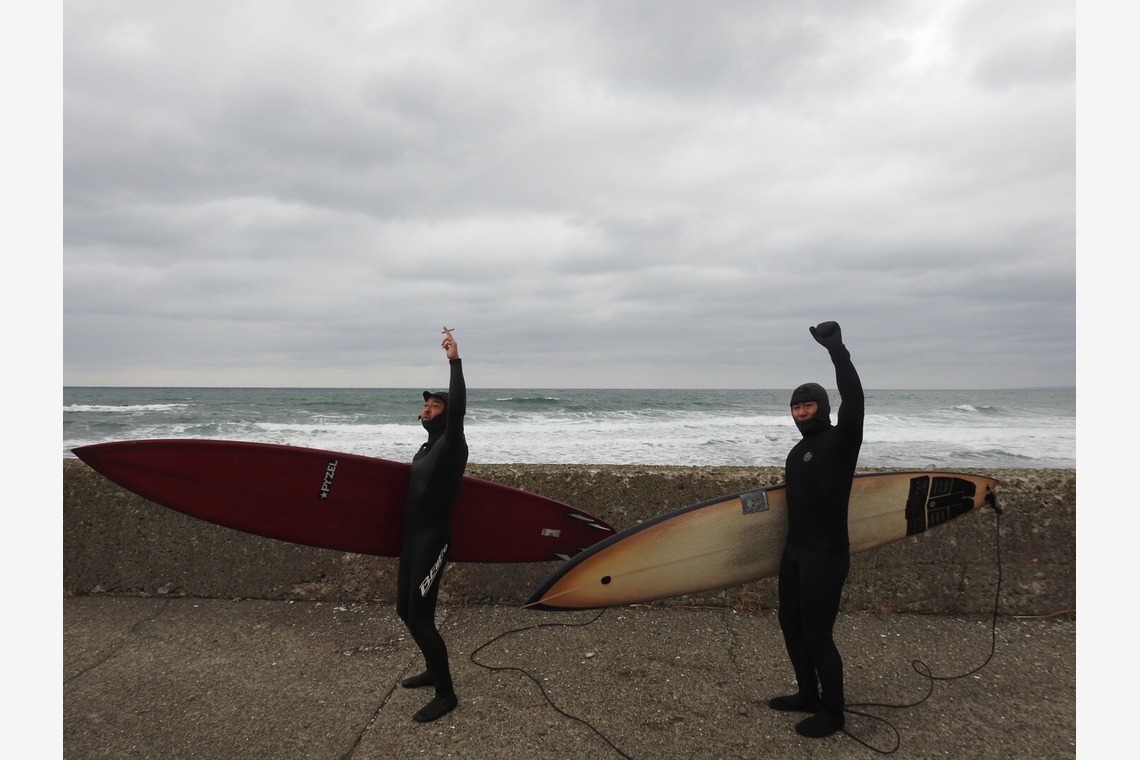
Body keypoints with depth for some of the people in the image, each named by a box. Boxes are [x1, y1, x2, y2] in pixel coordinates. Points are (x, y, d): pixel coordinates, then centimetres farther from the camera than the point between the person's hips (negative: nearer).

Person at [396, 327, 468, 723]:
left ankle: (446, 694, 4)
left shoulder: (451, 445, -11)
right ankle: (434, 670, 33)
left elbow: (459, 408, -28)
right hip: (412, 540, 9)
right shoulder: (427, 449, 15)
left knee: (420, 617, -8)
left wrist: (455, 361, -30)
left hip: (432, 542, -9)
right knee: (406, 610, 16)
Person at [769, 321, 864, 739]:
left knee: (817, 633, -2)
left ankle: (832, 712, 16)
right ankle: (808, 694, 33)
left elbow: (854, 400, -28)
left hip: (825, 556, -9)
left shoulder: (841, 440, -10)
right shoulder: (798, 451, 14)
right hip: (794, 551, 9)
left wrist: (837, 349, -34)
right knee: (791, 623, 16)